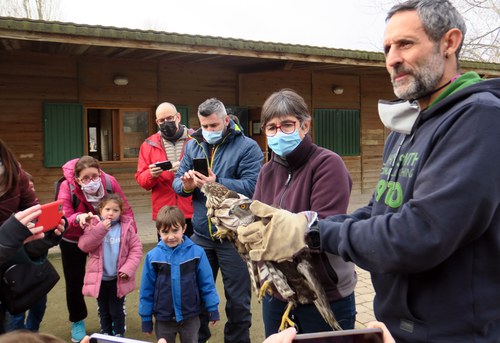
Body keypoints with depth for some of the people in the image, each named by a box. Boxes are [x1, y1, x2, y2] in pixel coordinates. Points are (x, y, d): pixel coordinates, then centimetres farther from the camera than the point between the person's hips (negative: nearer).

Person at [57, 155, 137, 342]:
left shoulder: (110, 182, -26)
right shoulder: (67, 187, -30)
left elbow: (125, 209, -15)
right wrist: (78, 218, -56)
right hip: (73, 241, -1)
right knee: (74, 282, 8)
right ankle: (77, 322, 32)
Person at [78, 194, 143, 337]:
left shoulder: (126, 227, -6)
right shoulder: (93, 225, -5)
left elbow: (136, 249, -5)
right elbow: (84, 246, -17)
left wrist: (128, 268, -16)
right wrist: (100, 229, -25)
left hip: (118, 278, -1)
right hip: (99, 278, 1)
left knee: (117, 311, 12)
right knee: (103, 311, 19)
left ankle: (119, 335, 32)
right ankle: (106, 335, 39)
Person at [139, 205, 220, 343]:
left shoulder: (196, 252, -13)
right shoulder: (153, 256, -12)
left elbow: (207, 283, -6)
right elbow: (147, 290, -4)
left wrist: (213, 309, -3)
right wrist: (146, 318, 1)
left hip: (190, 317, 0)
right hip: (163, 319, 1)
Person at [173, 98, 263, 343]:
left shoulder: (247, 147, -9)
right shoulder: (193, 145, 8)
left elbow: (252, 186, -20)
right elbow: (177, 180, 5)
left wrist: (217, 184, -27)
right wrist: (186, 185, -17)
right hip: (201, 235, 5)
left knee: (237, 299, 9)